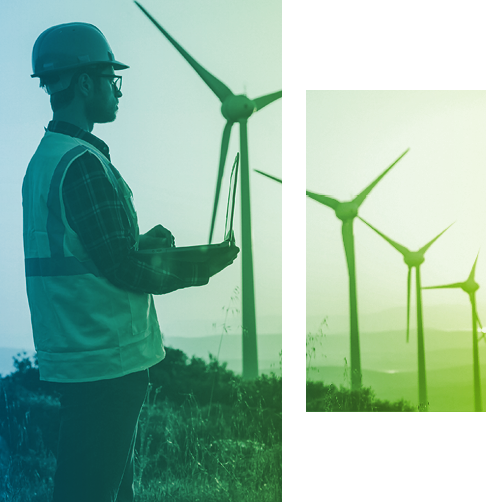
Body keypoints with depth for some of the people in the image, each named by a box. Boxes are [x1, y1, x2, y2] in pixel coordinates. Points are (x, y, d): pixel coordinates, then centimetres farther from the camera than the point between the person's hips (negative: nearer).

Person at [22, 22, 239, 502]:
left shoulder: (46, 156, 14)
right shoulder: (82, 162, -17)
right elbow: (122, 269, -19)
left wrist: (139, 242, 14)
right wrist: (197, 271, -6)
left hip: (71, 354, 10)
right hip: (105, 359, -10)